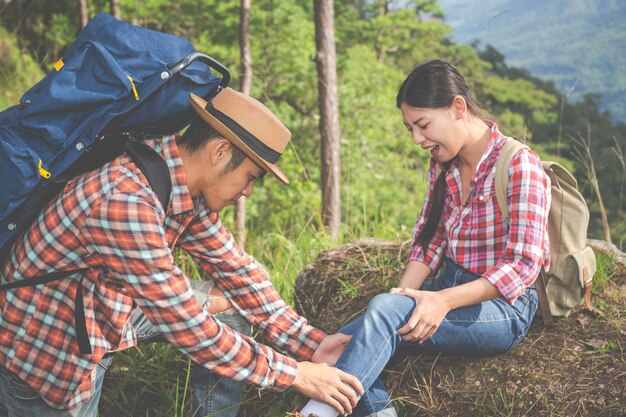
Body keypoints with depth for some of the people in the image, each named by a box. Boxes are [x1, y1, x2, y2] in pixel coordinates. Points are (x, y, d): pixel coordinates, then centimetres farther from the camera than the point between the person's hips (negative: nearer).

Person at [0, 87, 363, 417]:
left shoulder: (188, 186, -8)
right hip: (44, 349, -8)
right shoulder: (125, 201, -35)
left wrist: (309, 343, -3)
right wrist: (293, 374, -24)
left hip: (108, 308, 8)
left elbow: (235, 267, 2)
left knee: (235, 306, 3)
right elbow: (187, 326, -31)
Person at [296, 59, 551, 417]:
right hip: (447, 289, 7)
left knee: (385, 309, -32)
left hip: (502, 307, -7)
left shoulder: (519, 165, -14)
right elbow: (429, 240, 8)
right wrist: (406, 293, -11)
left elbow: (522, 265, -18)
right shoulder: (443, 166, 10)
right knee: (340, 344, -15)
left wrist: (443, 300, -28)